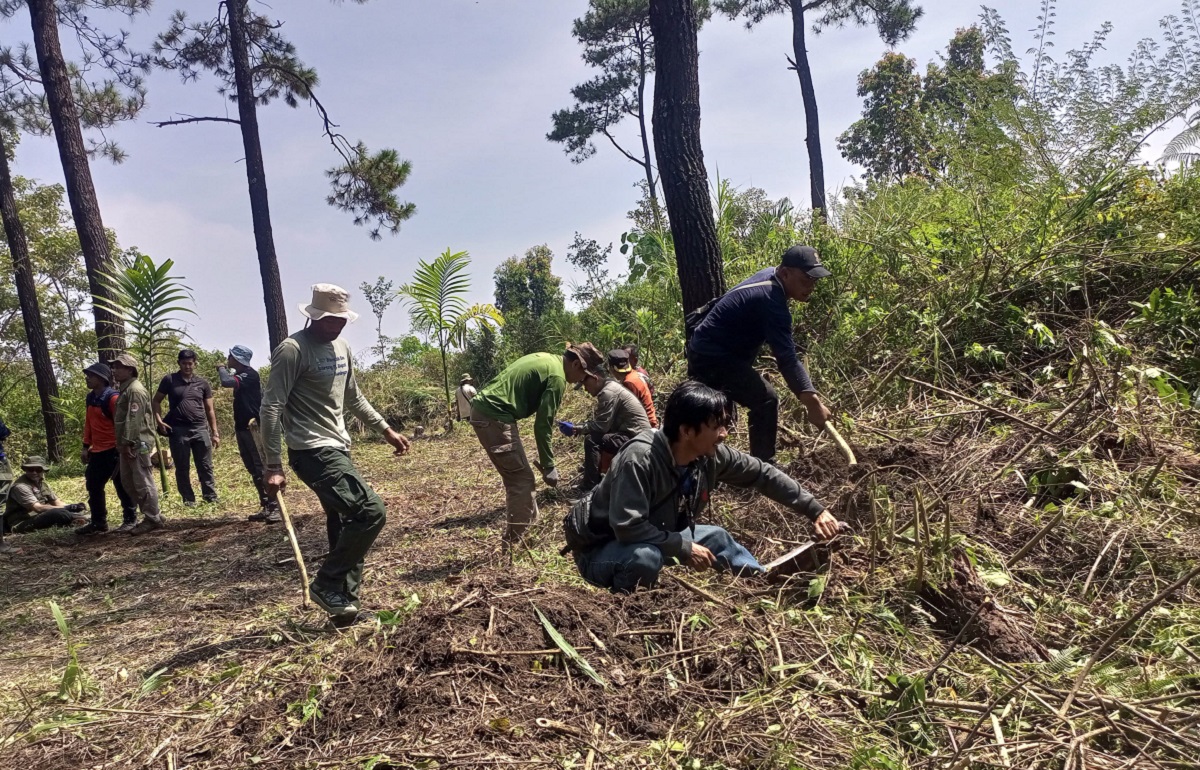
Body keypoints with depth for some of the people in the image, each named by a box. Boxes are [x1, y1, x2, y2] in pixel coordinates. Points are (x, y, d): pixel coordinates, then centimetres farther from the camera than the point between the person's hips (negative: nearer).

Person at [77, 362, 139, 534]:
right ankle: (99, 523, 23)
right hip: (97, 451, 9)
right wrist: (86, 446, 15)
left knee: (121, 485, 0)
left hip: (113, 450, -9)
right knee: (93, 486, 13)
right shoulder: (91, 397, 12)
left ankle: (130, 520, 10)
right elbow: (88, 423, 19)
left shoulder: (113, 397, -15)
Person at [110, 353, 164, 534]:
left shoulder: (135, 390, -13)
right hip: (128, 445, 11)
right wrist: (123, 444, 20)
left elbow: (134, 419, -21)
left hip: (137, 445, -11)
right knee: (128, 482, 15)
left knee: (143, 483, -6)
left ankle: (152, 520, 2)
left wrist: (128, 443, -24)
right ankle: (153, 515, 21)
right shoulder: (124, 389, 20)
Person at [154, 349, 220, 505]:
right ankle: (188, 499, 15)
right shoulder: (169, 380, 3)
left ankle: (211, 497, 9)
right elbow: (156, 401, 9)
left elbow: (209, 409, 10)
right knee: (182, 468, 6)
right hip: (178, 430, -1)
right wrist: (159, 420, -7)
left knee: (206, 467, 3)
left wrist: (215, 433, 6)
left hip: (200, 429, 1)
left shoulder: (203, 383, 8)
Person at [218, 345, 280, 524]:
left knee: (262, 468, -11)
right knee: (254, 471, 11)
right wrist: (236, 426, 21)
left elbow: (226, 382, -31)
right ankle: (265, 507, 16)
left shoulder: (250, 375, -14)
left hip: (253, 429, -10)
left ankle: (276, 508, -10)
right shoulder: (241, 376, 15)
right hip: (243, 429, 10)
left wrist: (222, 368, -9)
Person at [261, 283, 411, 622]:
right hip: (313, 452, -9)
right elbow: (271, 409, -15)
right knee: (371, 511, -16)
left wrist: (386, 430, 21)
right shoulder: (292, 350, -13)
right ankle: (327, 585, -1)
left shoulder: (342, 348, 12)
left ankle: (342, 602, 21)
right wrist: (273, 466, -19)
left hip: (338, 449, 9)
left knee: (347, 527, 10)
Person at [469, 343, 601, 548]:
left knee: (516, 476, 18)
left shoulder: (546, 359, 18)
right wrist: (548, 466, -6)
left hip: (483, 408, 10)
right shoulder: (557, 377, -11)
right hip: (494, 416, -10)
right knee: (522, 478, -2)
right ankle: (515, 542, 3)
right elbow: (543, 424, -13)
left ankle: (528, 524, 29)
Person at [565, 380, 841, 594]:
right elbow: (628, 527, -36)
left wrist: (815, 510, -1)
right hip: (601, 549, -7)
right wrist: (685, 547, -28)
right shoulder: (639, 459, -35)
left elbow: (762, 474, 0)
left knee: (716, 537, 7)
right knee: (646, 557, -36)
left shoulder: (711, 455, -12)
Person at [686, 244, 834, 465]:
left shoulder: (769, 275, 4)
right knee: (766, 400, -14)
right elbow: (786, 358, -31)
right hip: (714, 356, -11)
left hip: (703, 350, 11)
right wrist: (811, 401, -35)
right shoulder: (771, 300, -26)